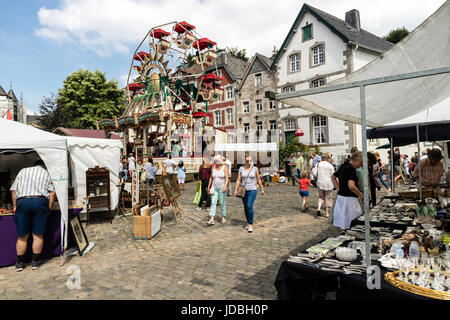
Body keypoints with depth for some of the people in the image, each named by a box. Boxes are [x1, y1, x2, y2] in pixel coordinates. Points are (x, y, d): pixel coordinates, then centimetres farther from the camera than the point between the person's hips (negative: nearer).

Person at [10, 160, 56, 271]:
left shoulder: (23, 171, 21)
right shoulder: (46, 173, 15)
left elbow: (13, 190, 15)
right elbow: (52, 193, 4)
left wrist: (15, 206, 20)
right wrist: (49, 208, 9)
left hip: (22, 202, 2)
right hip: (40, 201, -2)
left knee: (22, 236, 10)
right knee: (38, 235, 6)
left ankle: (20, 262, 18)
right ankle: (36, 261, 14)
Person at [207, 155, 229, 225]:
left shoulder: (224, 167, -6)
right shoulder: (213, 168, 6)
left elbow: (227, 178, -13)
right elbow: (211, 178, 13)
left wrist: (225, 186, -26)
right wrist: (208, 187, 13)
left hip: (222, 188, -3)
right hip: (214, 188, 3)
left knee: (222, 203, 5)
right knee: (213, 203, -5)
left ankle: (223, 218, 21)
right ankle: (211, 220, -9)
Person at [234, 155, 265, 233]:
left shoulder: (255, 169, 0)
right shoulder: (241, 169, 3)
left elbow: (259, 180, 8)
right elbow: (238, 180, 1)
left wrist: (262, 189, 10)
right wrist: (236, 190, -8)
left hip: (252, 190, -3)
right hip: (244, 191, 3)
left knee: (249, 206, -18)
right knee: (245, 208, 10)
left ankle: (251, 225, -9)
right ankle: (248, 223, 27)